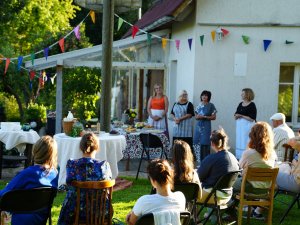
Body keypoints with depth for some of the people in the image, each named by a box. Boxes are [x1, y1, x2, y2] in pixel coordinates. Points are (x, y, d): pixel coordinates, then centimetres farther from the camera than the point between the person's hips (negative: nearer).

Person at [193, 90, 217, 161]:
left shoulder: (211, 105, -1)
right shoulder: (199, 105, 13)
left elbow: (214, 117, -4)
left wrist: (204, 117, -13)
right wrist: (197, 117, -5)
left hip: (206, 126, -5)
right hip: (198, 126, 5)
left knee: (205, 144, -9)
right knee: (198, 143, 1)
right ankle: (200, 161, 8)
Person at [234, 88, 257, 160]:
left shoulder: (252, 105, -8)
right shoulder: (240, 104, 12)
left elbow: (252, 118, -14)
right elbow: (235, 117, 15)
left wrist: (241, 116, -14)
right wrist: (236, 116, -8)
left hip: (248, 126, -7)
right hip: (239, 125, 7)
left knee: (246, 143, -8)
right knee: (239, 142, 7)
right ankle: (239, 158, 11)